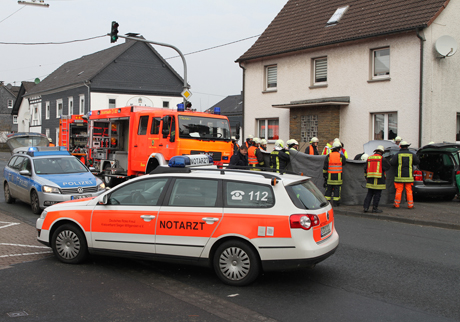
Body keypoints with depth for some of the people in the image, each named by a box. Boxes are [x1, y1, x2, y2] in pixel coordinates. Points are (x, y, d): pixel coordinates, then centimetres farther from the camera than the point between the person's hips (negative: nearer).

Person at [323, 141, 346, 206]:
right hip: (338, 176, -2)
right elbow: (344, 162, 12)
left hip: (330, 175, 2)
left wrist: (325, 174, 8)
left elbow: (325, 166, 0)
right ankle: (336, 202, 3)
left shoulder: (328, 156, 0)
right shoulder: (341, 156, -5)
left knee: (329, 188, 9)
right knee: (337, 188, 3)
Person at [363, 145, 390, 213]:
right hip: (379, 180, -5)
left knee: (369, 194, 10)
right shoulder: (382, 159, -7)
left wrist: (366, 177, 23)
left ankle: (366, 207, 4)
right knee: (377, 194, 2)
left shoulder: (369, 158, 11)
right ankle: (375, 208, 4)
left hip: (370, 179, 5)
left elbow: (365, 168, 14)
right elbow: (387, 167, -1)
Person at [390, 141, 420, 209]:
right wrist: (411, 163, 16)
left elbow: (392, 163, -10)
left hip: (399, 177, -1)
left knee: (399, 190, 3)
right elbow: (417, 161, -2)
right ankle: (410, 204, 6)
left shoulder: (397, 154, -3)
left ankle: (396, 204, 6)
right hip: (409, 176, 1)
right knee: (409, 191, 5)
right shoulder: (412, 155, 2)